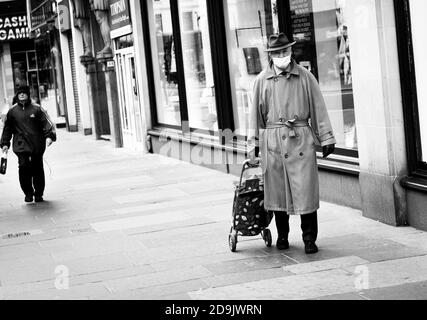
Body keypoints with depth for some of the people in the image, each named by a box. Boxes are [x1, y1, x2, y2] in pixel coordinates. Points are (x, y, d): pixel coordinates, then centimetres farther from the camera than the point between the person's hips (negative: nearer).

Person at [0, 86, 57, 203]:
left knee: (37, 169, 4)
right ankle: (28, 193, 0)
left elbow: (47, 123, -2)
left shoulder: (37, 109, 3)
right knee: (23, 166, -15)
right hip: (21, 145, 0)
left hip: (37, 145, 0)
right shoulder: (12, 111, 8)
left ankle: (38, 194, 18)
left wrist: (49, 136, -17)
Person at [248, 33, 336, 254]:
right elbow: (256, 114, 12)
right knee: (277, 190, 6)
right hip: (273, 140, 1)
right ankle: (282, 236, 22)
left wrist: (326, 138, 5)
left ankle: (309, 239, 4)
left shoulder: (305, 77, 5)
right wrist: (253, 144, 10)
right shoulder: (262, 80, 6)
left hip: (301, 138, -1)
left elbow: (318, 109, 7)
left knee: (306, 189, -5)